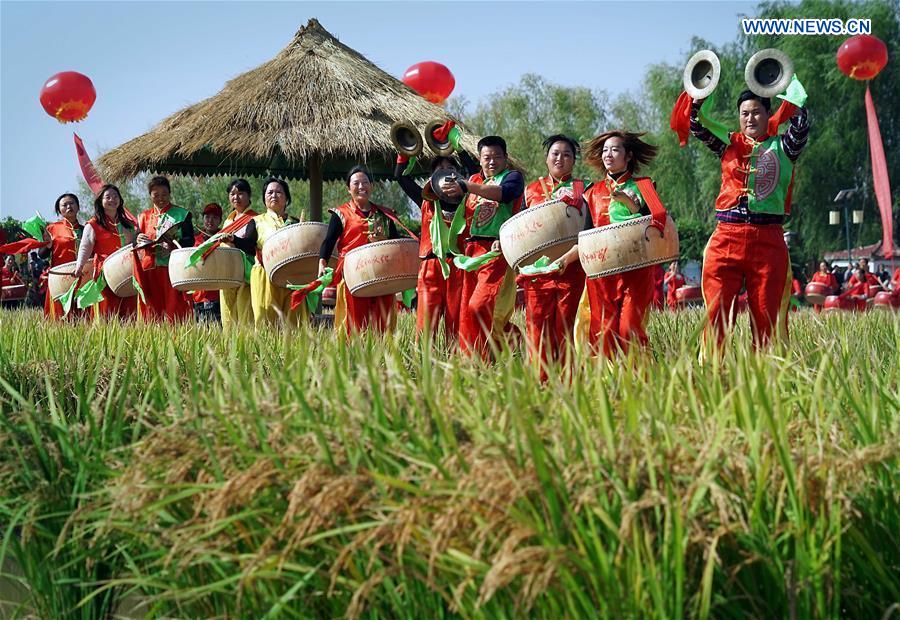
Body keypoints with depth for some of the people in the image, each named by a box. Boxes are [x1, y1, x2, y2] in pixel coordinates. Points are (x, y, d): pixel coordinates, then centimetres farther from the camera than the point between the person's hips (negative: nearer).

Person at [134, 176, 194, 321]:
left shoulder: (181, 214, 8)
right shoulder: (144, 217, 18)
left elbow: (190, 241, -1)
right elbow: (136, 246, 15)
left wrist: (173, 242, -20)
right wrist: (139, 241, -8)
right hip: (149, 271, 3)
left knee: (174, 310, -9)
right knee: (151, 310, -1)